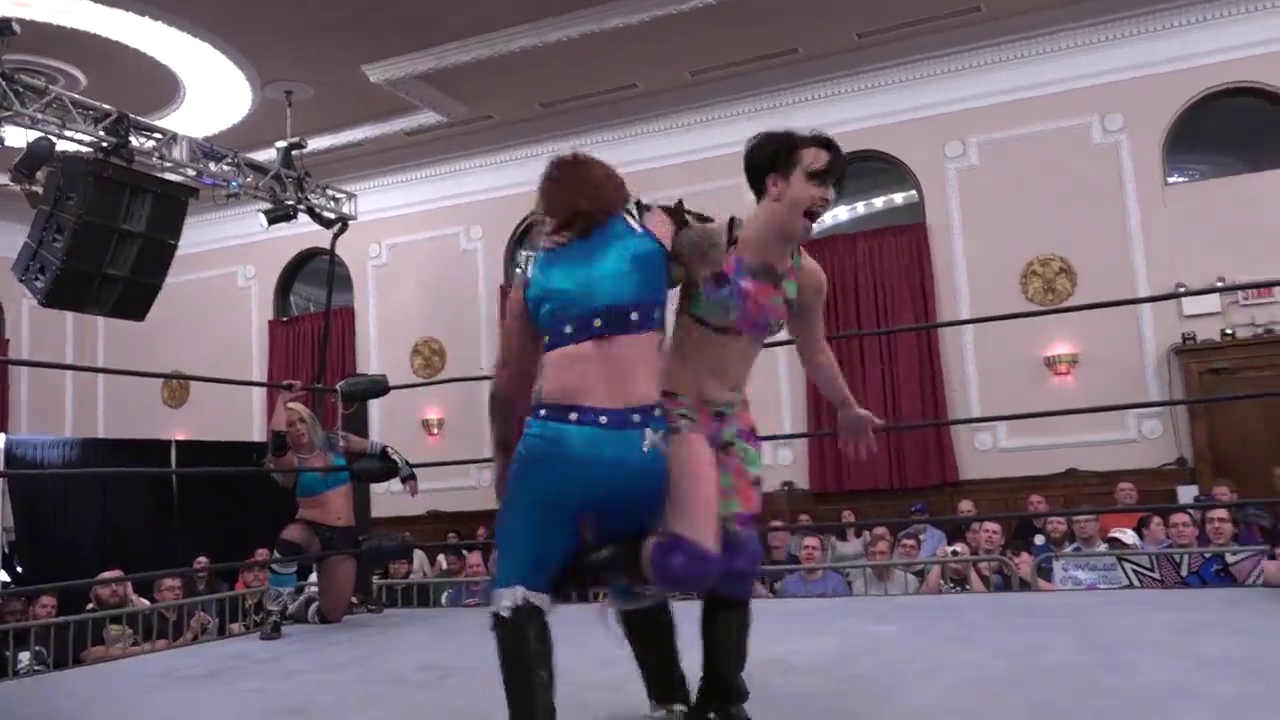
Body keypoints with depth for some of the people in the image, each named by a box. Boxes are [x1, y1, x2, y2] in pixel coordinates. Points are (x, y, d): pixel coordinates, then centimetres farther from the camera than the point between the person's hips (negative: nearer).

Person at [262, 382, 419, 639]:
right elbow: (276, 442, -28)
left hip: (343, 536, 3)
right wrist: (283, 400, -21)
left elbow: (382, 450, 13)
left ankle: (297, 607, 37)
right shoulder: (289, 462, -5)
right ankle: (274, 613, -22)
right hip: (310, 530, -3)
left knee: (332, 615, 0)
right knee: (289, 542, -42)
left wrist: (406, 472, 5)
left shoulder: (335, 443, 6)